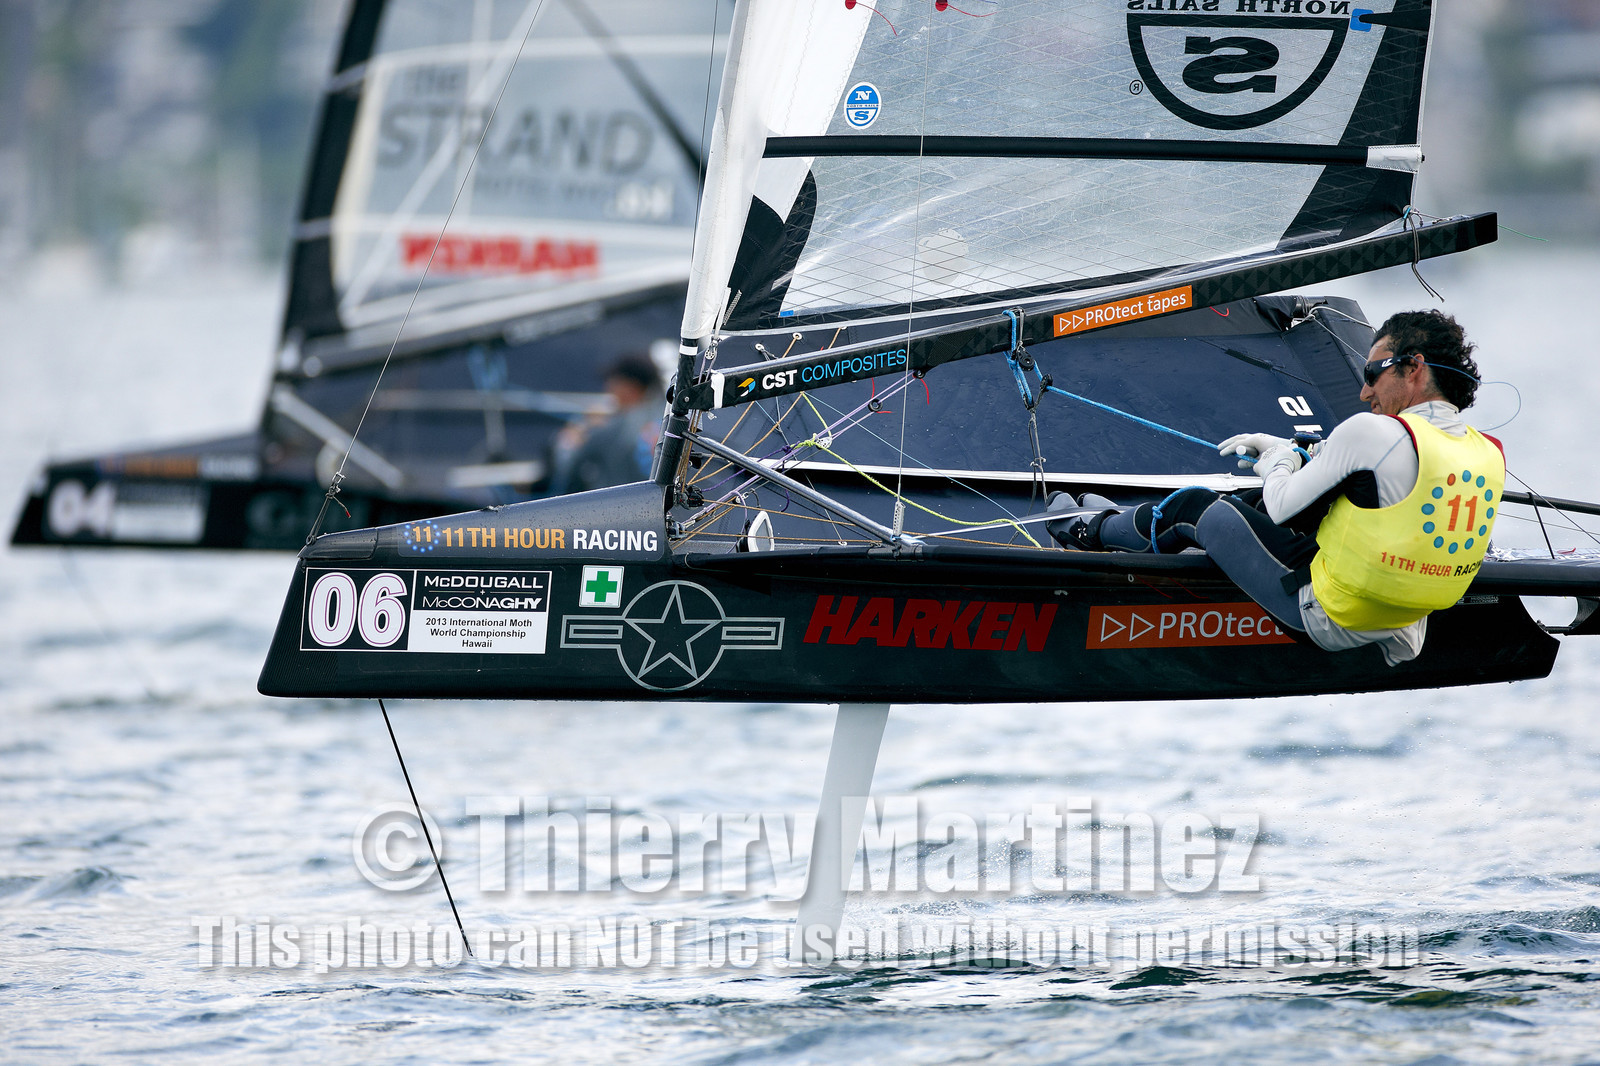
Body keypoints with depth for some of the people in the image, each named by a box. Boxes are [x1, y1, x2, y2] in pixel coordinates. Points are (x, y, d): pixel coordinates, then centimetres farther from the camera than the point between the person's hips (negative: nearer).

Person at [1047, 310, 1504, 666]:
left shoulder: (1373, 432, -24)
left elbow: (1283, 507, -13)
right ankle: (1123, 522, 50)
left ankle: (1096, 529, 43)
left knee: (1195, 506, 14)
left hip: (1328, 620, -7)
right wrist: (1290, 452, 20)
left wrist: (1278, 461, 10)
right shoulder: (1490, 455, -3)